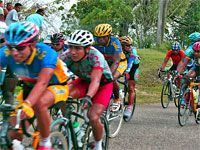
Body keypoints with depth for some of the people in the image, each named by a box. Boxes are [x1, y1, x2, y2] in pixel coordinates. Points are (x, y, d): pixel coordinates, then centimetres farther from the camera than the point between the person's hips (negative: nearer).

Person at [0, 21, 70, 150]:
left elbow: (42, 83, -49)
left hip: (57, 86, -4)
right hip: (30, 88, 4)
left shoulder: (46, 54, -36)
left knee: (39, 103, -38)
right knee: (13, 136, -9)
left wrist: (27, 104, -66)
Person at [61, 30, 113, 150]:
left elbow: (95, 81, -47)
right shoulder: (68, 56, -26)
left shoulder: (95, 56, -36)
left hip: (103, 85, -4)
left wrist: (88, 97, -65)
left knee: (93, 117, -20)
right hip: (84, 81, 4)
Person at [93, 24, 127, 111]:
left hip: (120, 63, -4)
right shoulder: (95, 42, -23)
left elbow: (116, 62, -42)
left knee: (112, 78, -29)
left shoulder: (115, 43, -34)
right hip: (105, 63, 4)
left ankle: (117, 100, -6)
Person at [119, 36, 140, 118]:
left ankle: (129, 108, -3)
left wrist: (127, 72, -62)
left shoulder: (132, 50, -32)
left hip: (133, 66, -3)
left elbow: (130, 62, -46)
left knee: (131, 89, -10)